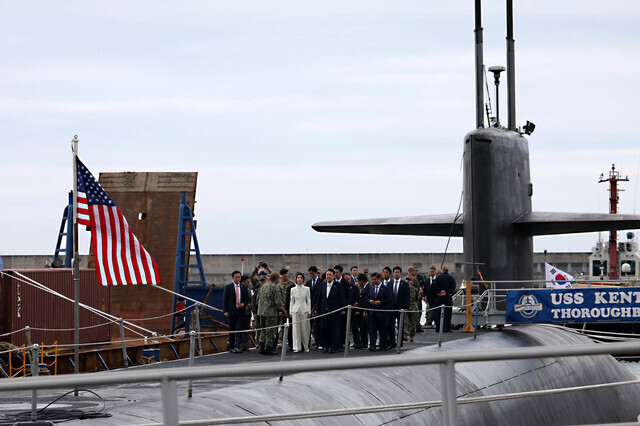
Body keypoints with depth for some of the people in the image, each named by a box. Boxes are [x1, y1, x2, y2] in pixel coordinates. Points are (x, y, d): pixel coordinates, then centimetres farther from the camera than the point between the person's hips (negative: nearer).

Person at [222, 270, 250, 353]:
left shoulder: (244, 288, 10)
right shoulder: (228, 287, 2)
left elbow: (247, 299, 15)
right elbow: (224, 300, 0)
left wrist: (244, 304, -8)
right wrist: (226, 311, -9)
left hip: (240, 311, 1)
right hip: (231, 312, -1)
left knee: (239, 330, -8)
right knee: (231, 331, 6)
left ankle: (237, 347, -14)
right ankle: (231, 347, 15)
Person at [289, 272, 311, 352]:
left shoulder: (307, 289, 4)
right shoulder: (293, 289, 7)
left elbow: (309, 301, 5)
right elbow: (291, 301, 10)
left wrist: (309, 312, 0)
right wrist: (290, 312, 6)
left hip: (304, 310, -1)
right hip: (295, 310, 1)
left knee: (305, 328, -1)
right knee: (296, 328, -3)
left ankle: (306, 346, 12)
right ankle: (297, 347, 0)